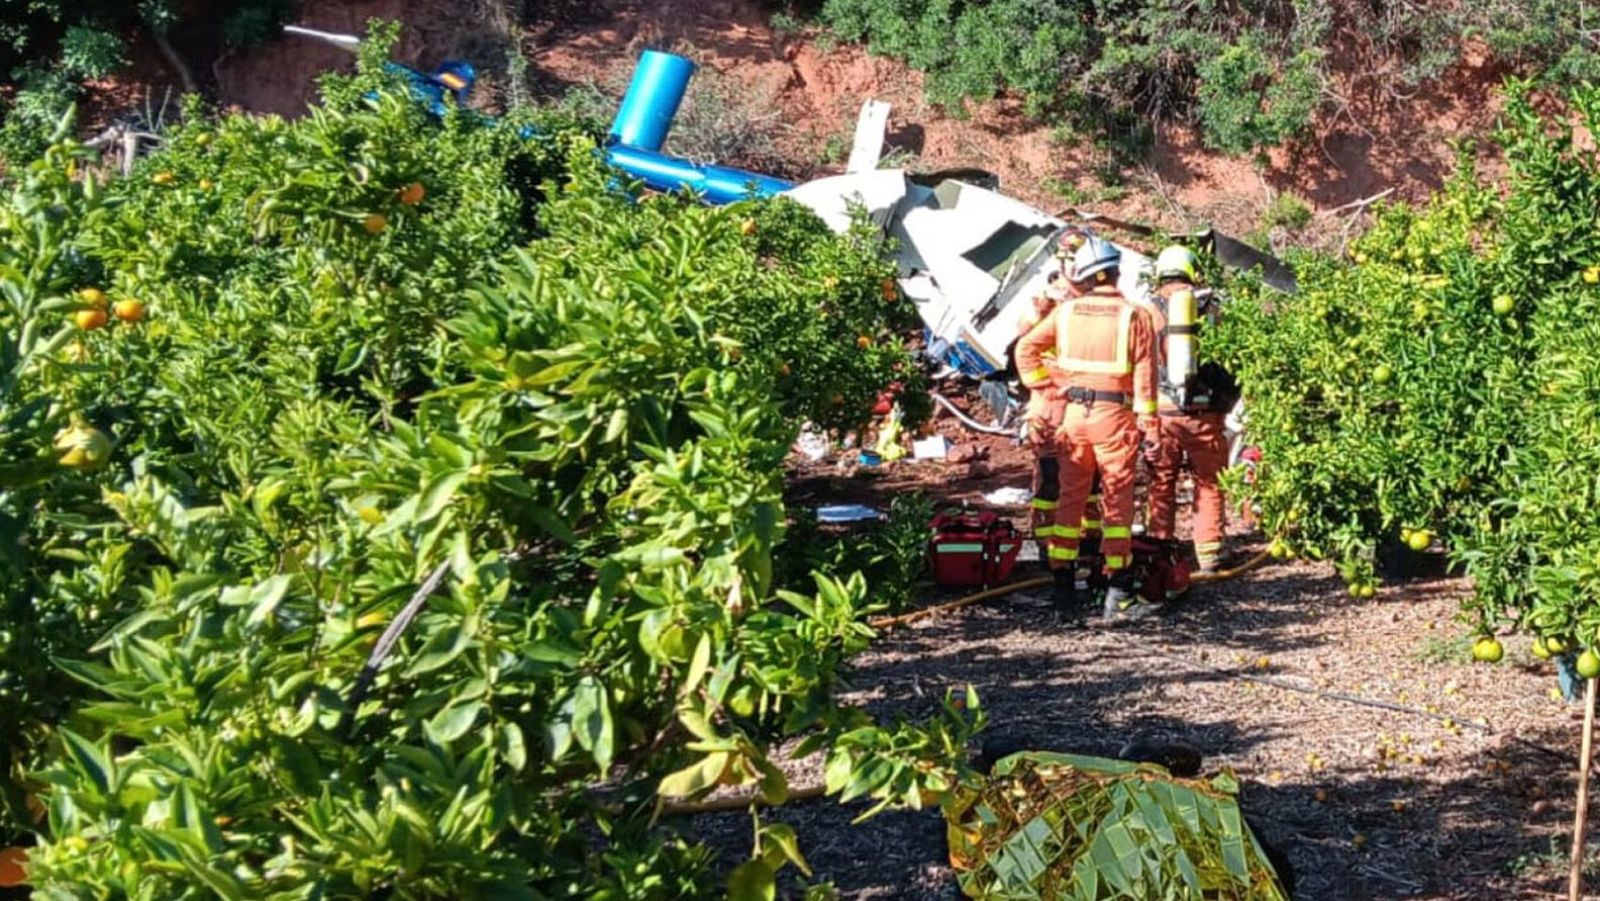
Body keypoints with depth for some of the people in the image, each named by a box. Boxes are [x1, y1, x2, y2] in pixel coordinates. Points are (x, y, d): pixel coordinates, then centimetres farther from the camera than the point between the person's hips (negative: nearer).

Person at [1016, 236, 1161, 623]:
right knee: (1117, 502, 1)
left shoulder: (1066, 312, 3)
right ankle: (1118, 595, 1)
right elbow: (1145, 373, -7)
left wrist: (1044, 384, 10)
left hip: (1074, 413, 3)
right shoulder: (1133, 316, -5)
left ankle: (1063, 583, 11)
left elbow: (1026, 349, 3)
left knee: (1070, 498, 10)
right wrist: (1148, 424, -5)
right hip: (1115, 414, -3)